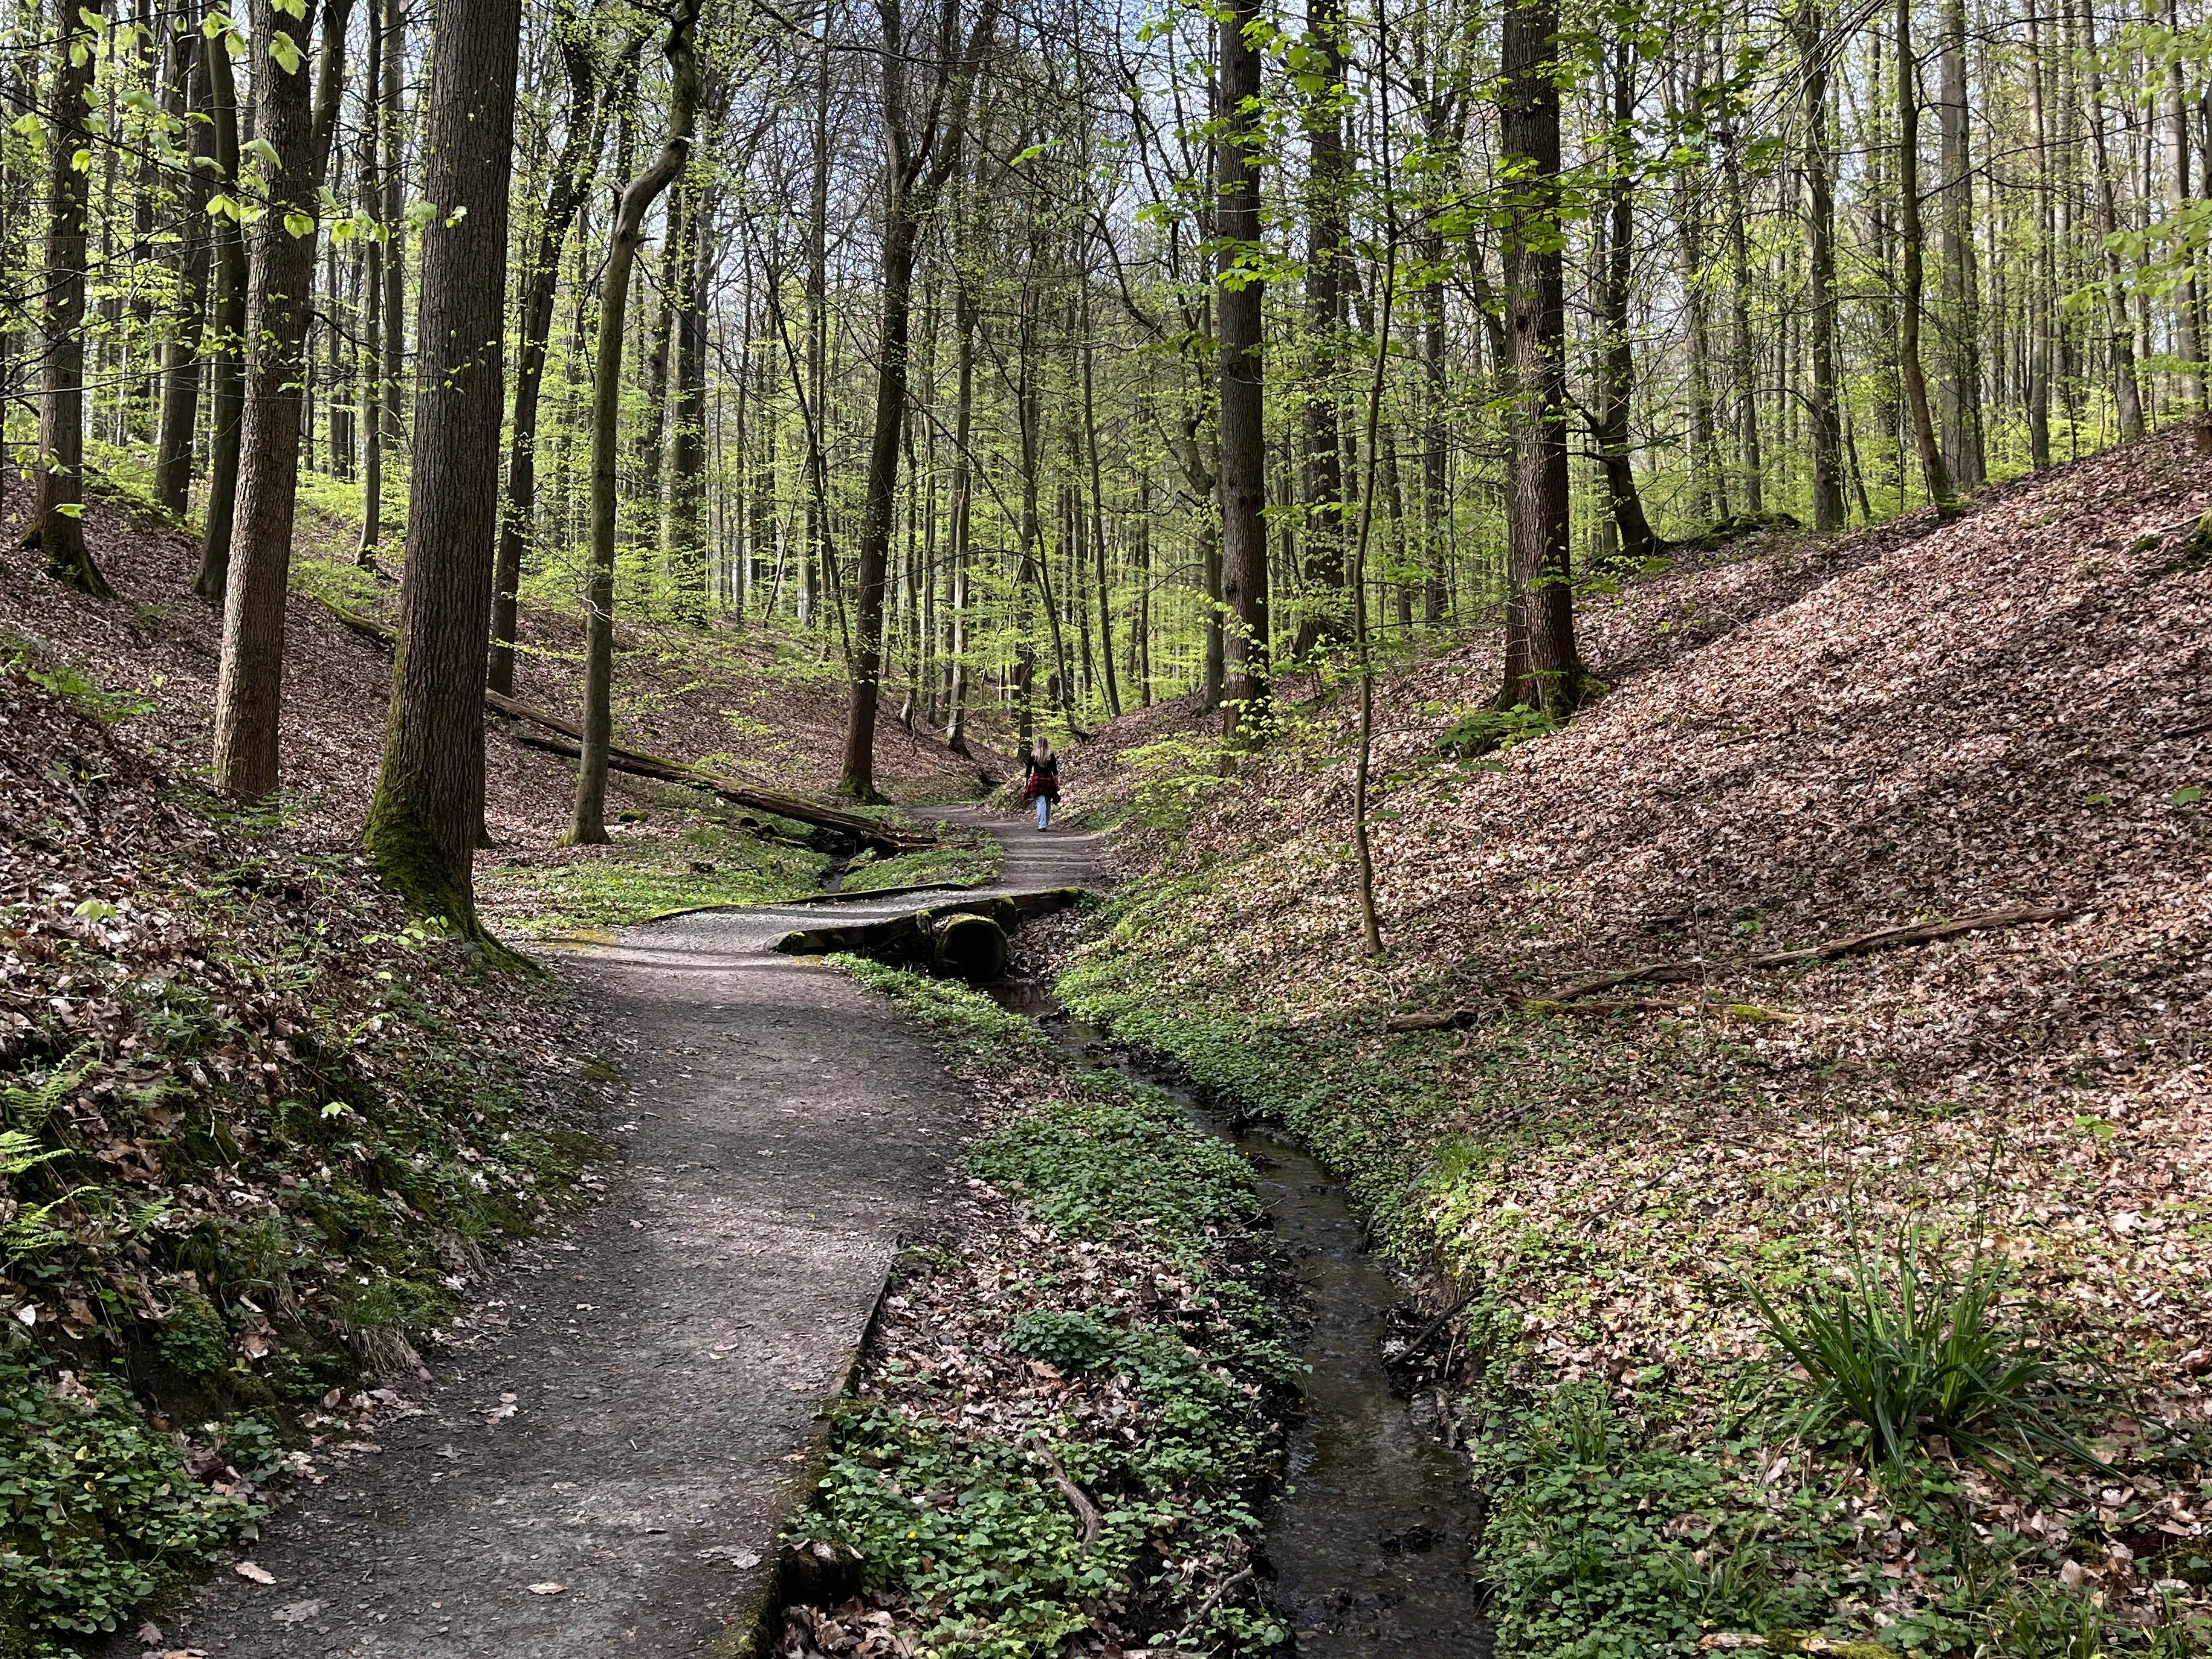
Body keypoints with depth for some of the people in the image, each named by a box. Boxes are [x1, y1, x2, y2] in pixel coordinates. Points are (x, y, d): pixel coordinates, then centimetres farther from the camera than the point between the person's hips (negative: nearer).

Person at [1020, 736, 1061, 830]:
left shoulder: (1033, 755, -2)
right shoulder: (1051, 756, 0)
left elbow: (1028, 770, 1)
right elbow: (1055, 771, 1)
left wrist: (1026, 783, 10)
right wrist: (1058, 783, 8)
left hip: (1037, 780, -2)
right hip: (1049, 780, 2)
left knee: (1041, 802, -5)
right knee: (1048, 804, 12)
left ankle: (1042, 825, -15)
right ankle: (1046, 824, 19)